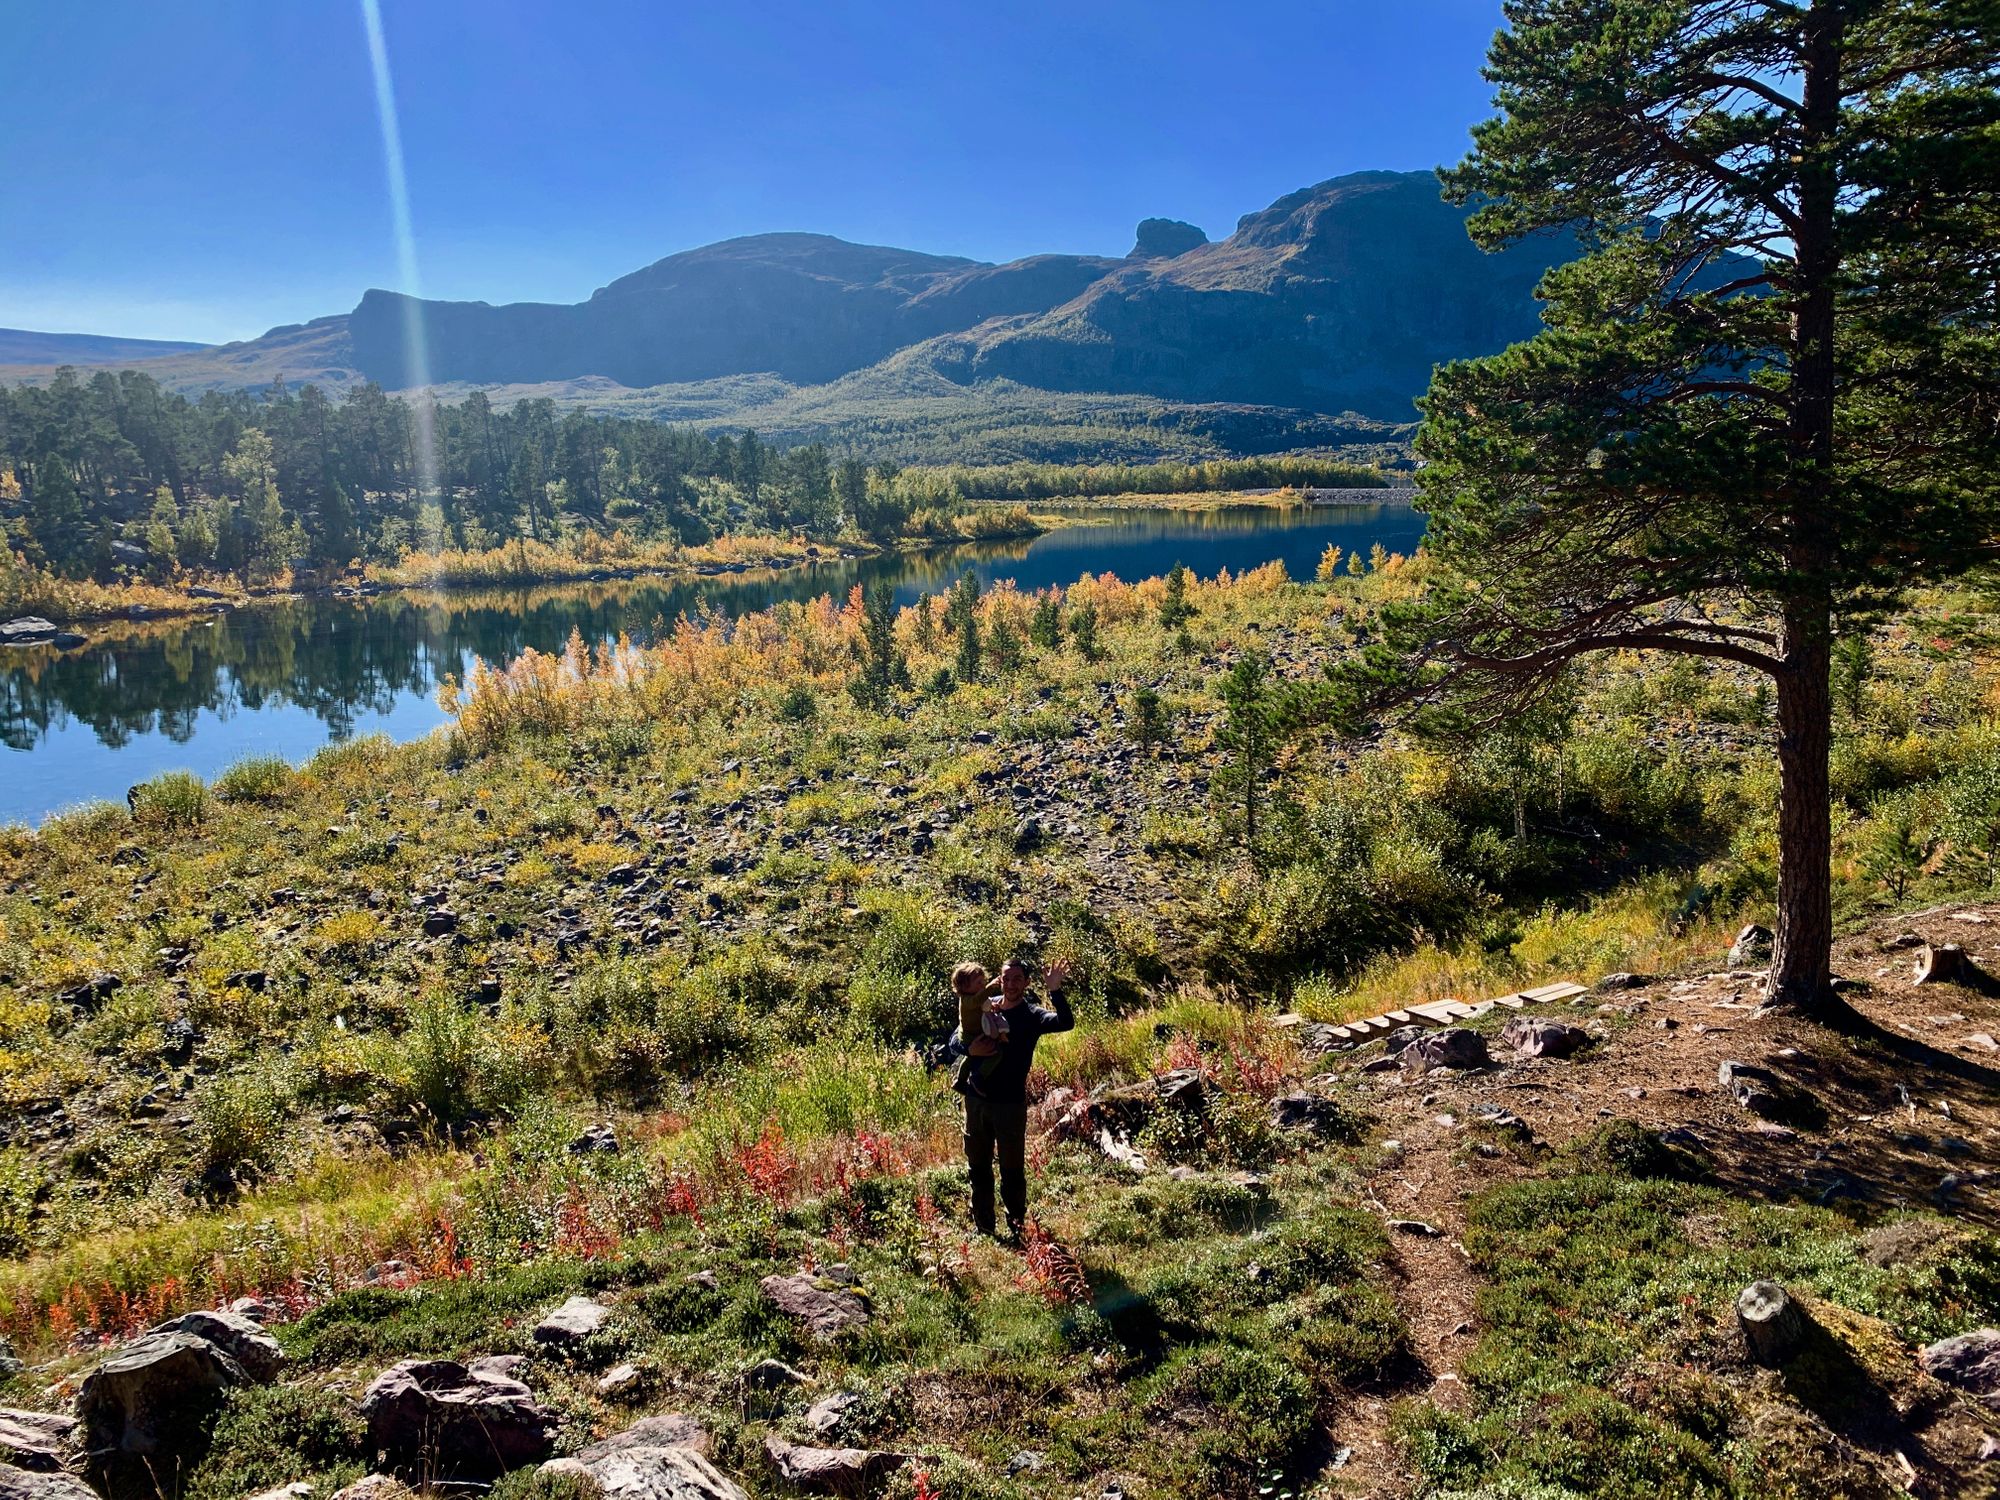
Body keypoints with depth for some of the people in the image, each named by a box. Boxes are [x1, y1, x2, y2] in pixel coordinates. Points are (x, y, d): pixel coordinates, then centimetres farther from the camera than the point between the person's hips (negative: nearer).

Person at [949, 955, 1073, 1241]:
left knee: (1012, 1170, 6)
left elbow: (1066, 1023, -26)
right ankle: (982, 1226, 29)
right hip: (976, 1100, 4)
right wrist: (969, 1049, -17)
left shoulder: (1031, 1014, -8)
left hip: (1010, 1104, -4)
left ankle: (1016, 1228, 20)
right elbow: (955, 1040, 5)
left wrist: (1055, 991, -39)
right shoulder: (984, 1006, 2)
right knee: (978, 1167, 15)